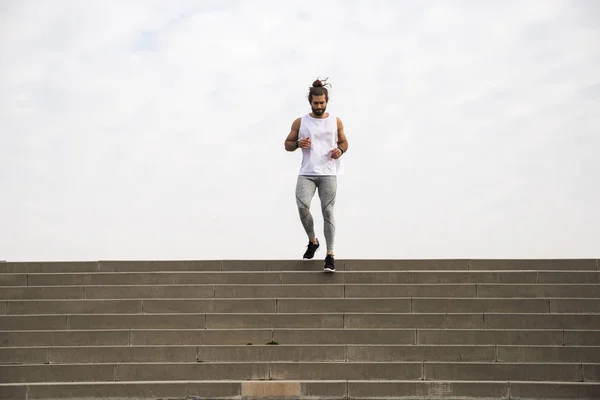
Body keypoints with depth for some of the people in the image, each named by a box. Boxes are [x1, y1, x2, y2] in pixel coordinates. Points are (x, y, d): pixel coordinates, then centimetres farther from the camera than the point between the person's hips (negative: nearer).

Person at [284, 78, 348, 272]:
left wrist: (340, 150, -6)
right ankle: (312, 241, 8)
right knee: (302, 206, -18)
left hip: (328, 174, 0)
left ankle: (330, 254, 4)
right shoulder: (300, 122, 4)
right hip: (306, 173, 0)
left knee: (328, 212, -2)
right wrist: (298, 143, -12)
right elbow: (287, 144, 10)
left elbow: (344, 142, 17)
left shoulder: (336, 122, 6)